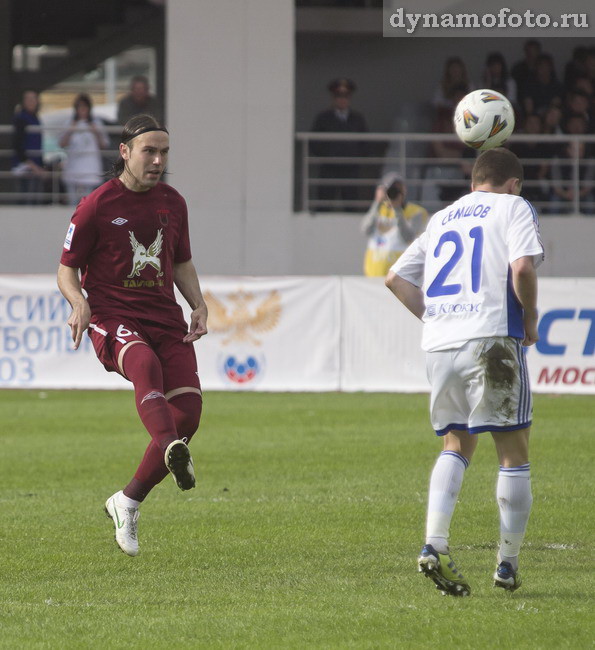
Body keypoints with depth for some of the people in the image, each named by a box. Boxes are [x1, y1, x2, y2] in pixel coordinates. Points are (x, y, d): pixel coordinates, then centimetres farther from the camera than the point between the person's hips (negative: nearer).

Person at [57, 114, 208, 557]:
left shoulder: (172, 203, 13)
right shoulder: (97, 206, -2)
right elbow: (67, 268, 3)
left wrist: (198, 304, 7)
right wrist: (78, 300, -19)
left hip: (165, 318, 5)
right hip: (113, 318, -5)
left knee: (189, 408, -12)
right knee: (145, 364, -38)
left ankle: (128, 502, 6)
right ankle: (172, 451, -66)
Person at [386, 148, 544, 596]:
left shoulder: (443, 218, 22)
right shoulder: (514, 208, 5)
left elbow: (396, 277, 19)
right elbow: (522, 267, -13)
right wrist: (530, 318, 1)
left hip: (438, 342, 5)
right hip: (491, 338, -5)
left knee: (456, 445, 16)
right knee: (514, 449, 5)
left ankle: (434, 544, -3)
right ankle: (508, 563, 7)